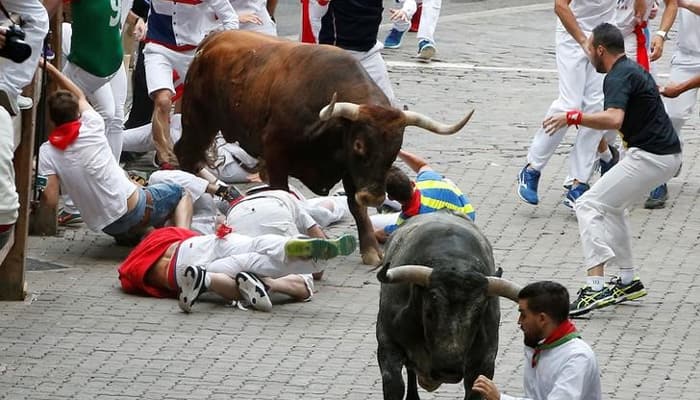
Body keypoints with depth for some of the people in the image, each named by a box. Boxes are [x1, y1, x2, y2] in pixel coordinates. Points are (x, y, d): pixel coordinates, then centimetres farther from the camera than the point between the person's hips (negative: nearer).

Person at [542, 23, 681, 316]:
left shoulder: (619, 77, -15)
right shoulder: (632, 69, 17)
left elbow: (614, 119, -34)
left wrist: (572, 118, -30)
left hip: (650, 157, -10)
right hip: (667, 154, 10)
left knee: (589, 206, -11)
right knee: (612, 206, 27)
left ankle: (595, 287, -22)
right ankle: (628, 281, 27)